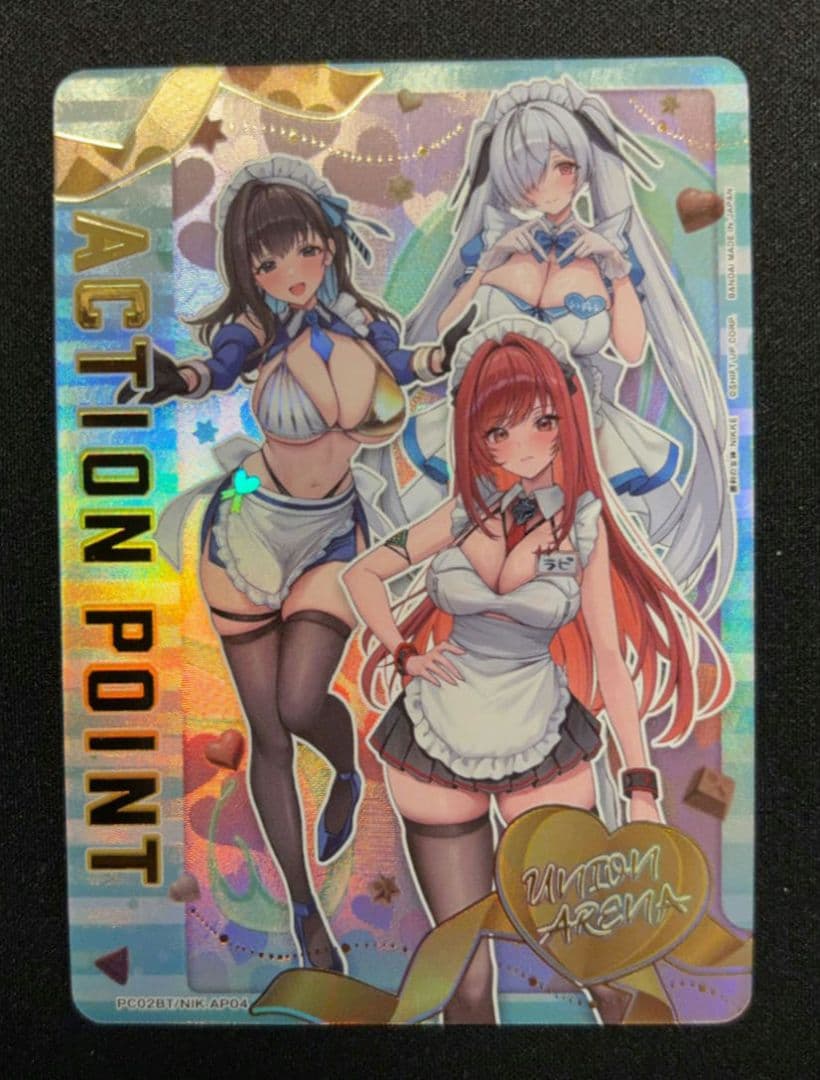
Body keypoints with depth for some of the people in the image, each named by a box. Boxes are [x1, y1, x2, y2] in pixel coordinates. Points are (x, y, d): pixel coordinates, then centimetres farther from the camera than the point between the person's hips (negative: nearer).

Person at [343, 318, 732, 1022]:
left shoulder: (584, 523, -6)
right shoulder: (463, 514, -5)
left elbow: (610, 657, -4)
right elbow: (361, 574, 7)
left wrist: (642, 785, -7)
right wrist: (402, 652, -5)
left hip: (545, 751, 0)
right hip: (435, 750, 1)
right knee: (465, 977, 13)